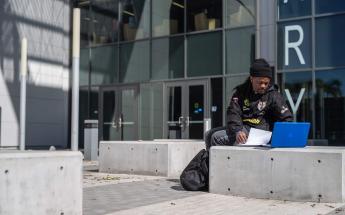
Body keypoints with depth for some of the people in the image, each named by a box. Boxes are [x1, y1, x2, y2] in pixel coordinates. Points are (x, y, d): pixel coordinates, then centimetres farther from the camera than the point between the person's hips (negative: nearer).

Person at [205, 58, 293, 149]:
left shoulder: (273, 95, 1)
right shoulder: (241, 92, 9)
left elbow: (287, 118, -1)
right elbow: (233, 113, -4)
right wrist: (237, 131, -24)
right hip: (242, 128, 6)